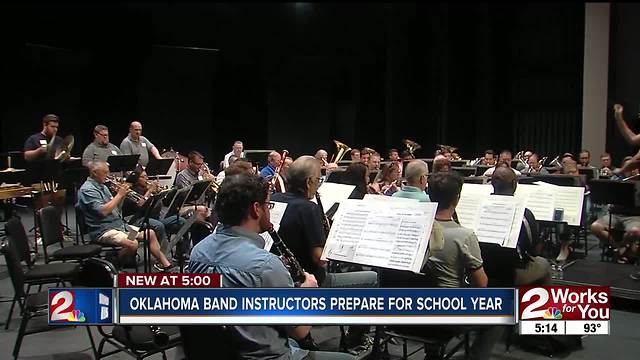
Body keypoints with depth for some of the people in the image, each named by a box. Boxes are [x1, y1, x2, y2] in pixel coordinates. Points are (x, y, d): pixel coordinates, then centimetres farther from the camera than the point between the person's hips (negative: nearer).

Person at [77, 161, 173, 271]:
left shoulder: (102, 186, 15)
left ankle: (164, 263, 7)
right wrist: (119, 195, -18)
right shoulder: (87, 189, -14)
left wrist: (121, 195, 0)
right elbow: (103, 211, -25)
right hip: (102, 230, -10)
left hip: (119, 223, 10)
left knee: (150, 234, 3)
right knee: (132, 244, -30)